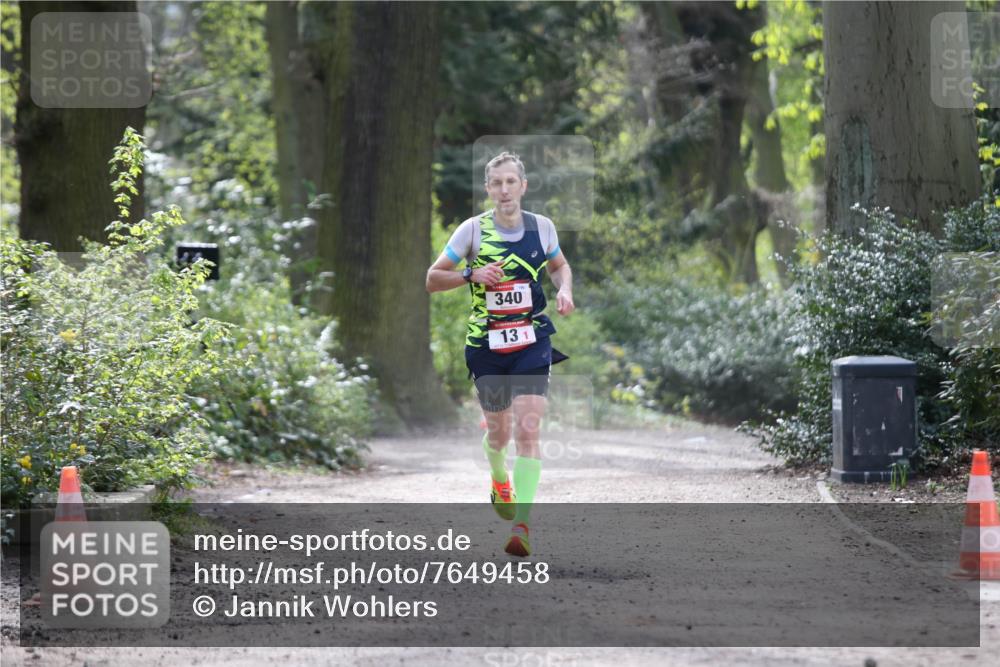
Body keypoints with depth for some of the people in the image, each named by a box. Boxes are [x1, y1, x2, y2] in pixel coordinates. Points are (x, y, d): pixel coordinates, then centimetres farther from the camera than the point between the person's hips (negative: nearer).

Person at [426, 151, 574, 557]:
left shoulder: (542, 227, 1)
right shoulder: (473, 230, -5)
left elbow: (559, 266, 21)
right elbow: (432, 279, -1)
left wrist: (564, 289, 0)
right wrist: (472, 274, -18)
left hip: (532, 341, 0)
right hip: (486, 344, 0)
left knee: (527, 429, -15)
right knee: (498, 432, 13)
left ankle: (521, 524, -20)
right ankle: (499, 479, 49)